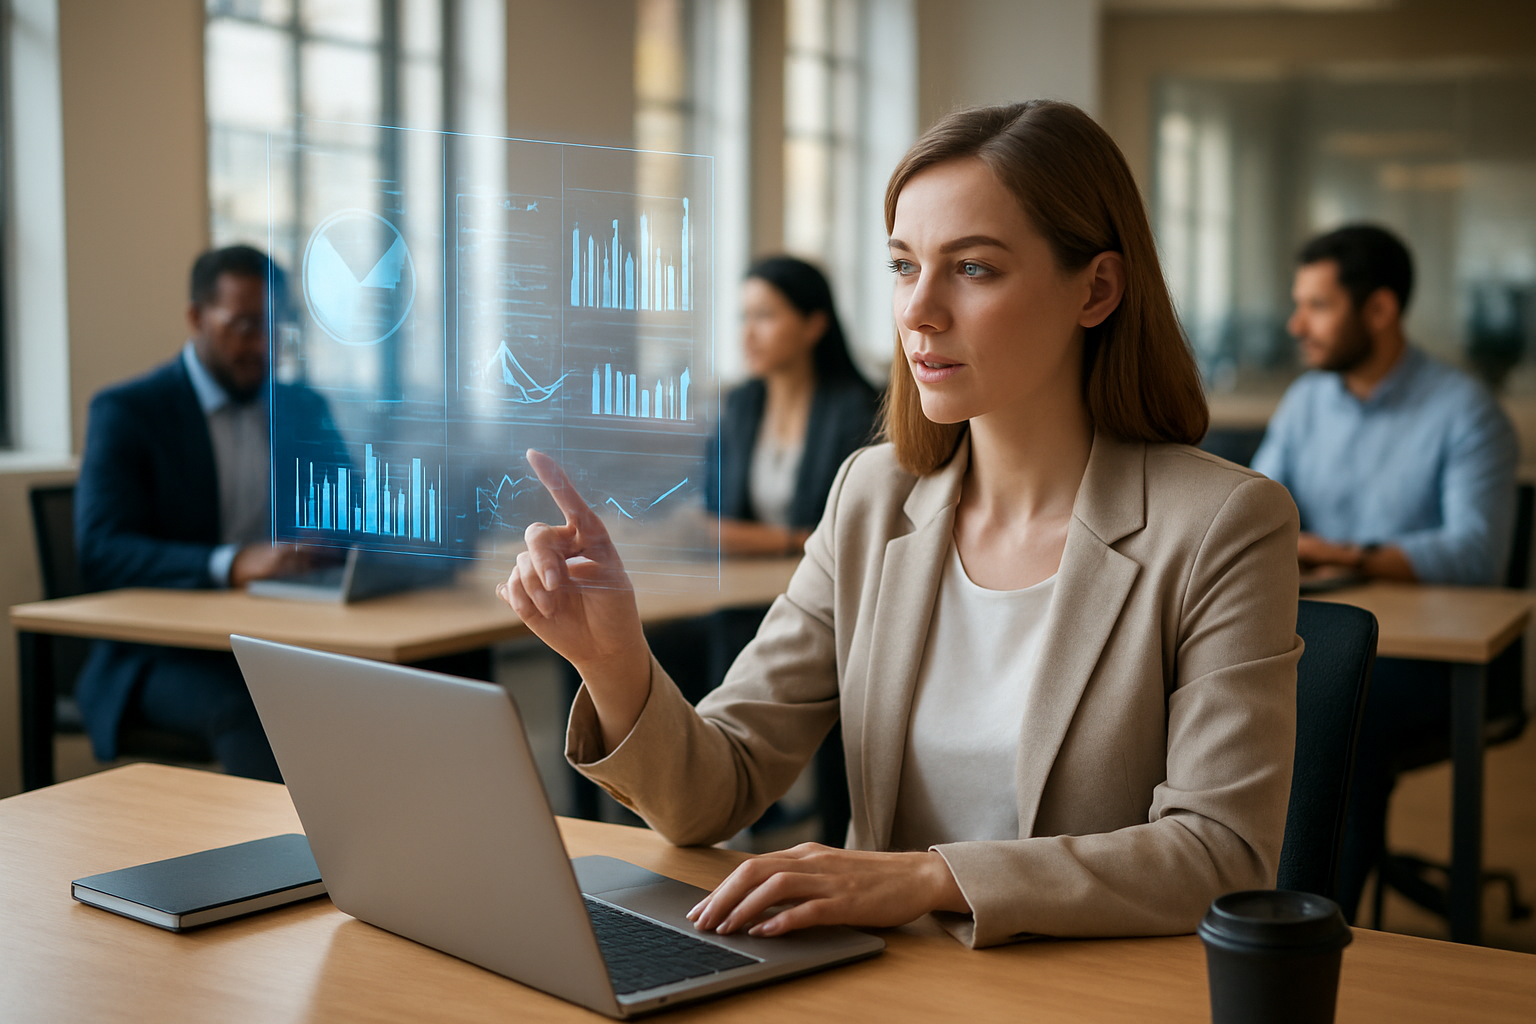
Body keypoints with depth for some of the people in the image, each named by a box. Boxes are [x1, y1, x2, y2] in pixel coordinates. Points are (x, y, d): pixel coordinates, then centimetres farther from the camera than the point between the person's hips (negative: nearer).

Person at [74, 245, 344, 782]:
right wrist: (232, 564, -31)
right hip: (161, 655, -4)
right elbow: (100, 551, -15)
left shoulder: (303, 409, 14)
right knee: (244, 709, -36)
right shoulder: (126, 412, -2)